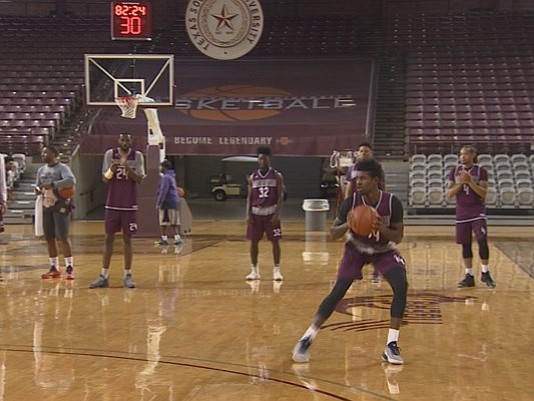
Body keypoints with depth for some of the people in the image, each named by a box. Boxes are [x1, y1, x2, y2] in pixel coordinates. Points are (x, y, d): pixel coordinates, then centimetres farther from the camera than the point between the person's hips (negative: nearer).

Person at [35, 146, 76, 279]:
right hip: (46, 206, 7)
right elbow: (38, 185, 19)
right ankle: (54, 268, 14)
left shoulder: (62, 167, -9)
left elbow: (71, 180, -26)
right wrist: (38, 190, -5)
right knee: (49, 238, 7)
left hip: (60, 206, -7)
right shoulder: (41, 169, 13)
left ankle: (69, 268, -7)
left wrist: (53, 184, -31)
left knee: (63, 237, -11)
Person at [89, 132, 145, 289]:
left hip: (129, 205, -1)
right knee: (108, 238, 3)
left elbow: (139, 179, -8)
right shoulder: (110, 154, 1)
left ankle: (127, 275, 8)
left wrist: (127, 167, -24)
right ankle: (104, 276, 7)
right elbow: (105, 179, 1)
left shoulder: (137, 156, -1)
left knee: (127, 239, 2)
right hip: (112, 204, 1)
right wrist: (111, 170, -20)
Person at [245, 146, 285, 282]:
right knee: (253, 241, 4)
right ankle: (254, 270, 14)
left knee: (275, 241, -2)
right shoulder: (252, 177, 6)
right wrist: (248, 214, -3)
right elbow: (249, 197, 7)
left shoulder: (277, 176, -1)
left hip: (271, 212, -2)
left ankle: (276, 270, 6)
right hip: (256, 212, 2)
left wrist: (277, 214, -14)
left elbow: (280, 196, -5)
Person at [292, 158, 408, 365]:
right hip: (356, 248, 0)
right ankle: (306, 339, -2)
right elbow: (333, 233, -13)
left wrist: (382, 229, -37)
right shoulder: (351, 202, -23)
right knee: (338, 291, -13)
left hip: (384, 250, 0)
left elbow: (398, 237, -16)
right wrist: (348, 225, -35)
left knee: (401, 286, -22)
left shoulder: (392, 203, -24)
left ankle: (391, 346, -13)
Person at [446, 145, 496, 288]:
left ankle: (485, 273, 1)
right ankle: (469, 276, 12)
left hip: (478, 212, -3)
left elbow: (483, 193, -12)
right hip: (462, 214, 3)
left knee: (482, 241, -13)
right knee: (465, 244, 5)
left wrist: (470, 181, -23)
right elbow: (449, 193, 0)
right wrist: (461, 183, -15)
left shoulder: (481, 171, -4)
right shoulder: (454, 171, 4)